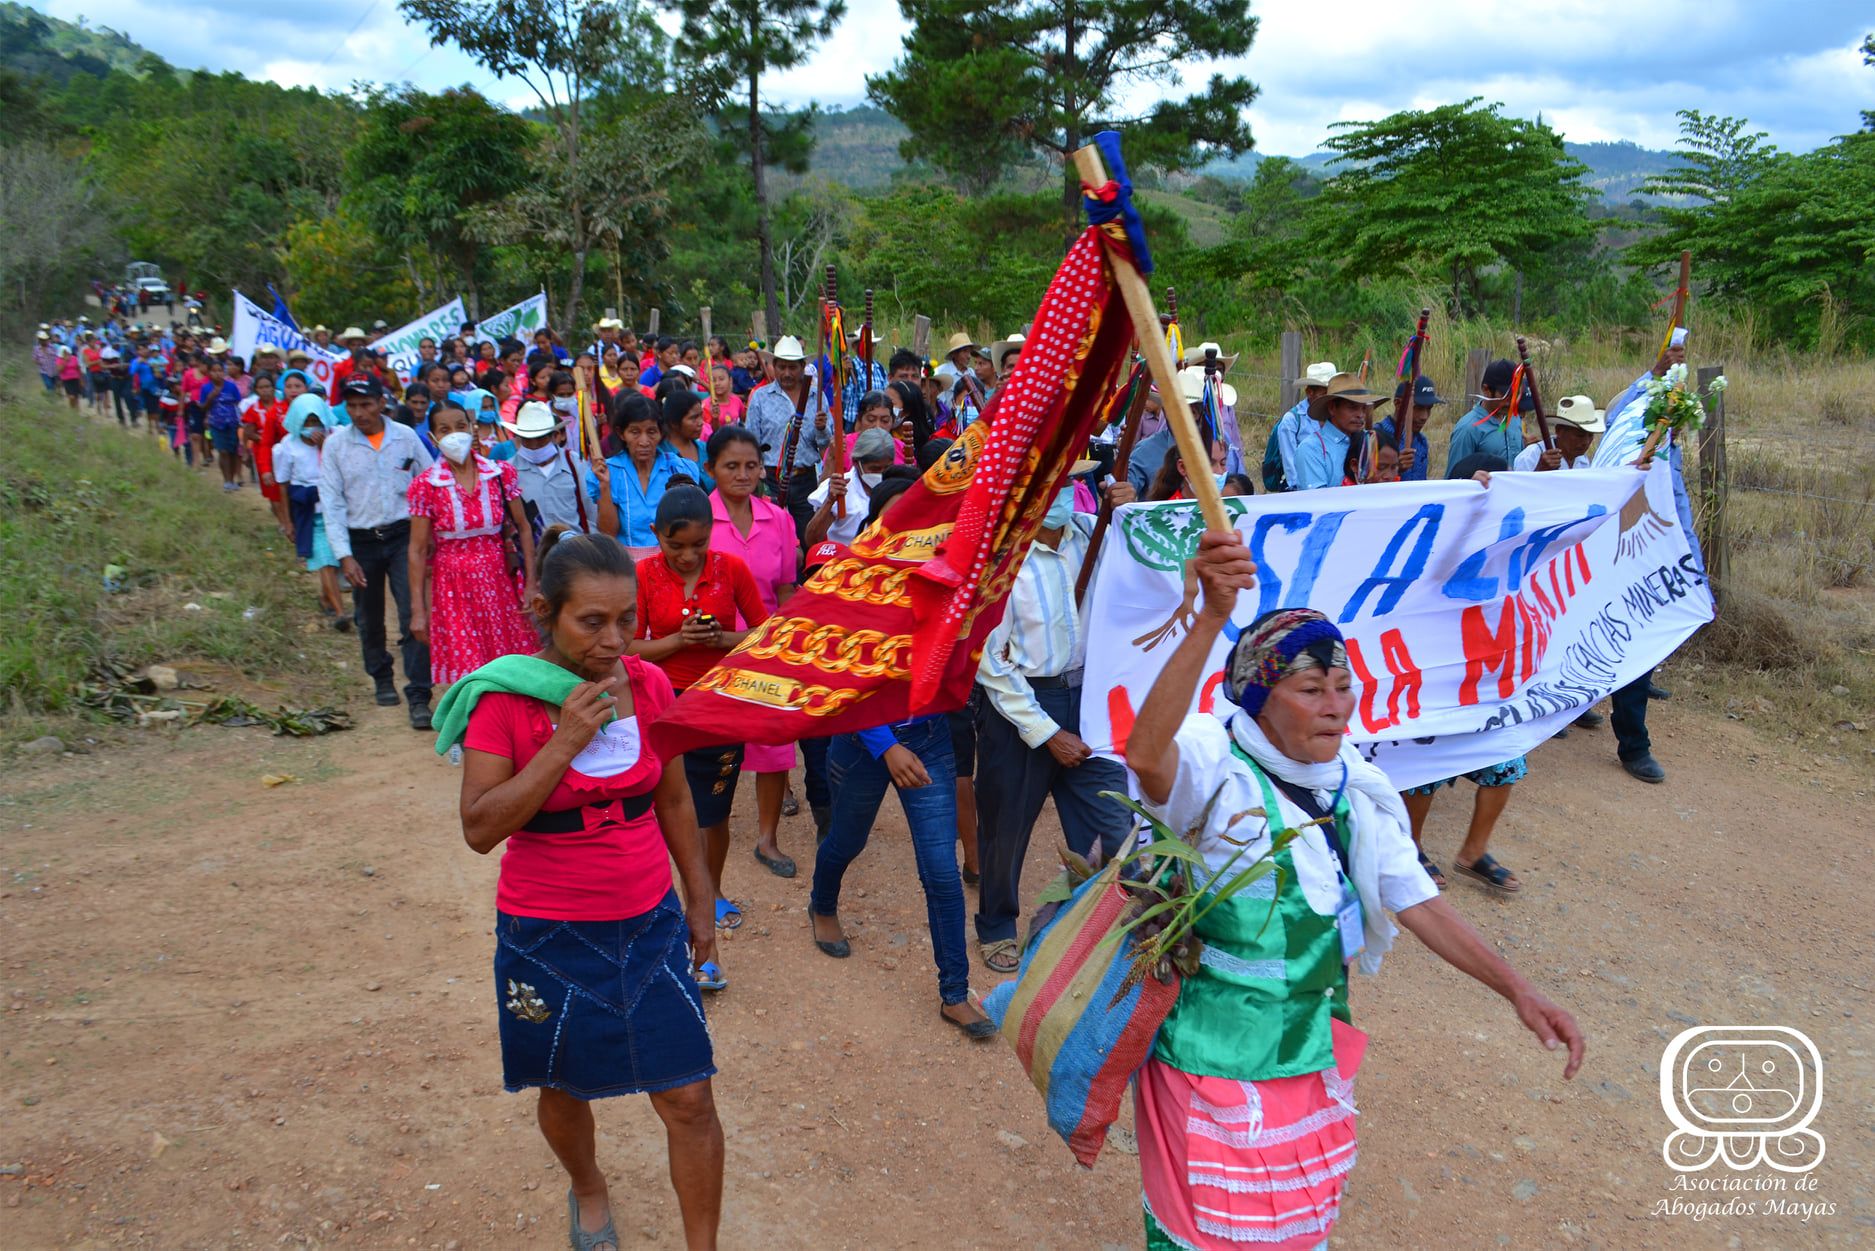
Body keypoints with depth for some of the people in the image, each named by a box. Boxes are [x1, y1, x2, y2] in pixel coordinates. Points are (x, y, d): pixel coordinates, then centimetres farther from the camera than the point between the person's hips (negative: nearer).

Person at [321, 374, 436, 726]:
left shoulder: (406, 437, 0)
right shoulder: (335, 445, -1)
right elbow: (332, 503, -2)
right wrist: (344, 555, -9)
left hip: (403, 535, -1)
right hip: (360, 541, 1)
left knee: (414, 615, -10)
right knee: (369, 618, 14)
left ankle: (419, 696, -8)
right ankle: (382, 679, 37)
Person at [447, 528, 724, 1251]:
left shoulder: (646, 685, -4)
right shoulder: (505, 698, -15)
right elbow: (481, 827, -20)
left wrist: (699, 901, 13)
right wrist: (565, 743, -28)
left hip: (650, 925, 2)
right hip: (549, 937, -2)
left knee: (689, 1098, 1)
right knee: (565, 1089, 19)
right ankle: (588, 1190, 51)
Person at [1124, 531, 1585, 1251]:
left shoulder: (1356, 792, -1)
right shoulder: (1217, 768, -23)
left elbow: (1417, 903, 3)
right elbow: (1147, 755, -46)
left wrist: (1517, 990, -6)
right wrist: (1212, 618, -55)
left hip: (1311, 1049, 6)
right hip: (1209, 1048, -6)